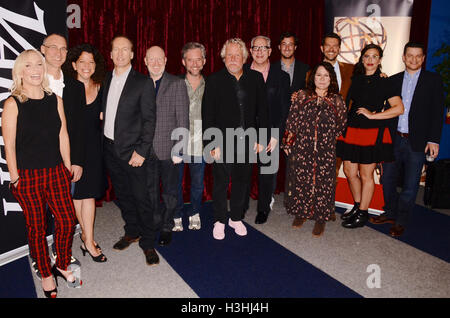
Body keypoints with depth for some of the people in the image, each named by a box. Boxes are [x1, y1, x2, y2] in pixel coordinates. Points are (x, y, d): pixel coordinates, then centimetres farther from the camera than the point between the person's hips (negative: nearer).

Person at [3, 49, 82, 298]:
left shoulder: (55, 100, 5)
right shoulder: (13, 103, -7)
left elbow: (62, 136, 8)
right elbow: (9, 145, -8)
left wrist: (68, 167, 8)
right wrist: (14, 179, -8)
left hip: (56, 172, 4)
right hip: (28, 175, -4)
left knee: (68, 220, 3)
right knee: (37, 227, 7)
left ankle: (62, 266, 28)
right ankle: (46, 275, 26)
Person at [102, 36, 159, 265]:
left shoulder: (143, 83, -7)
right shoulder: (107, 80, 10)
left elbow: (149, 119, -10)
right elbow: (103, 111, 15)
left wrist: (141, 150, -15)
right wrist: (103, 141, 6)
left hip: (132, 151, -6)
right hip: (110, 148, 6)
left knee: (141, 197, -1)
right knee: (122, 195, 16)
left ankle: (148, 243, 12)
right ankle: (131, 232, 33)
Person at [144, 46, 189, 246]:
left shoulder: (177, 84, -5)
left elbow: (183, 120, -8)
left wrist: (179, 150, -13)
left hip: (169, 149, -3)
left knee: (169, 191, 10)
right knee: (150, 190, 15)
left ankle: (167, 228, 26)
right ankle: (154, 224, 33)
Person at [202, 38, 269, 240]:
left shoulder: (256, 78, 3)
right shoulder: (214, 81, -5)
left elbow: (262, 110, 6)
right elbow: (207, 116, -7)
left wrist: (261, 139, 2)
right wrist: (212, 144, -12)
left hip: (247, 141, 3)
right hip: (223, 142, -3)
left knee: (242, 181, 14)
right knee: (221, 182, 7)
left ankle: (236, 218, 32)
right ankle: (219, 221, 25)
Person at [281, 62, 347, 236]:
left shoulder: (336, 100, 4)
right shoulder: (302, 96, 4)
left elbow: (341, 126, 10)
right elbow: (292, 121, 3)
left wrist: (327, 137, 4)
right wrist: (288, 144, 0)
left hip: (325, 152, 0)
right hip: (302, 149, 0)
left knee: (323, 182, 4)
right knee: (300, 180, 8)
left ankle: (320, 217, 21)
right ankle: (301, 213, 27)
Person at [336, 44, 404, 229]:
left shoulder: (384, 82, -4)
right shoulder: (356, 79, 12)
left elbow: (399, 108, -10)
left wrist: (373, 115, -12)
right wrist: (346, 120, 10)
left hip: (372, 133, -5)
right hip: (351, 131, 6)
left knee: (366, 175, 3)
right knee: (349, 172, 9)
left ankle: (363, 214, 17)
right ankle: (357, 207, 29)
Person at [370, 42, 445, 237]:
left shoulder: (433, 80, 1)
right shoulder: (394, 80, 8)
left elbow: (437, 112, -3)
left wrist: (434, 140, -9)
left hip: (417, 142, -3)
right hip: (393, 140, 3)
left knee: (410, 185, 5)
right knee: (387, 179, 12)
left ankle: (401, 221, 20)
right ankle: (390, 213, 31)